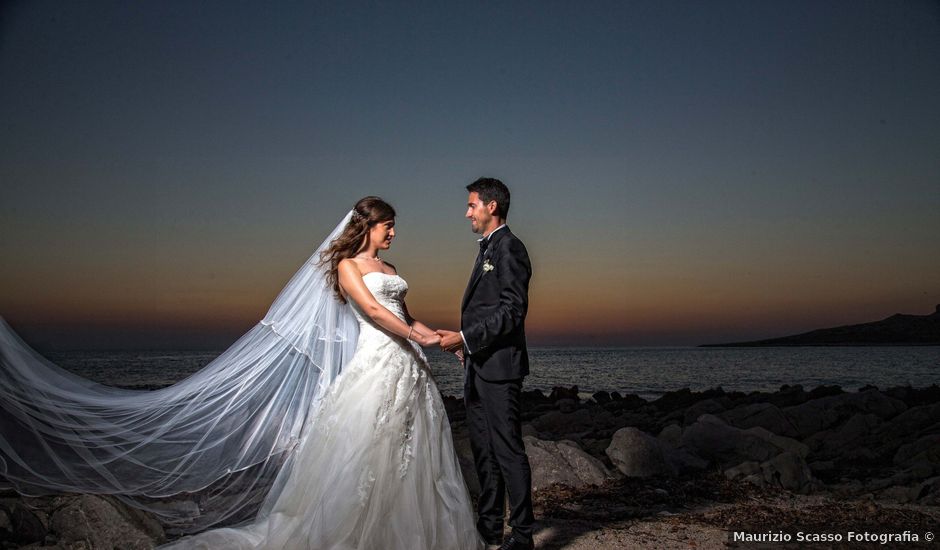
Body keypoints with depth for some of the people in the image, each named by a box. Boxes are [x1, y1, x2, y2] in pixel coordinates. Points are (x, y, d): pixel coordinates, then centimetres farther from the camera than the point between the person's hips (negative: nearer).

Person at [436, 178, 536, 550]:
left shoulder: (509, 247, -10)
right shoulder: (488, 249, 20)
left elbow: (512, 310, -19)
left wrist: (465, 337, -19)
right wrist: (464, 343, 13)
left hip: (499, 366, -10)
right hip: (479, 367, 10)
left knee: (507, 449, -5)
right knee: (484, 449, 14)